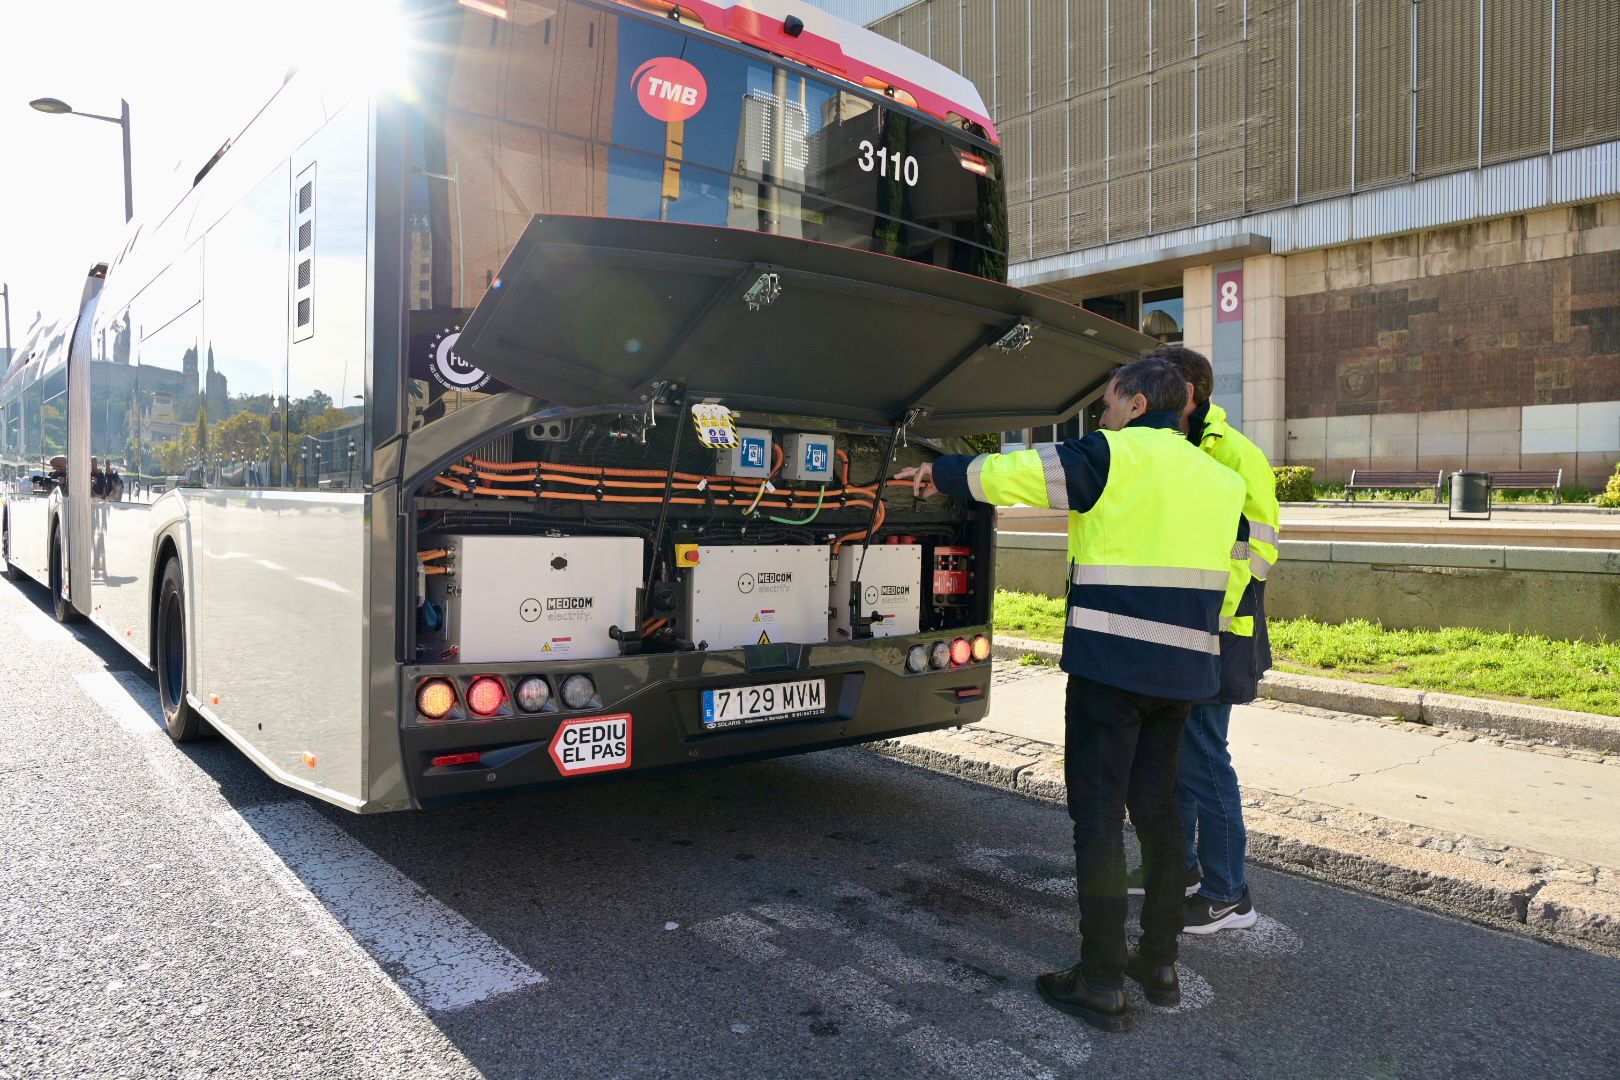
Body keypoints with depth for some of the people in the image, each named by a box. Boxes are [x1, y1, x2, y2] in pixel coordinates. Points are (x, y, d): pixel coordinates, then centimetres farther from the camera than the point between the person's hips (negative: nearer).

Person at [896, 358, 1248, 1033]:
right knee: (1156, 805, 17)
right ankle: (1159, 963, 26)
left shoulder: (1115, 455, -6)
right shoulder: (1219, 478, 14)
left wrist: (940, 473, 8)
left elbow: (1011, 473, -7)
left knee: (1098, 813, -1)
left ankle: (1101, 983, 4)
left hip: (1113, 660, -7)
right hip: (1184, 669, 7)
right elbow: (1232, 578, 18)